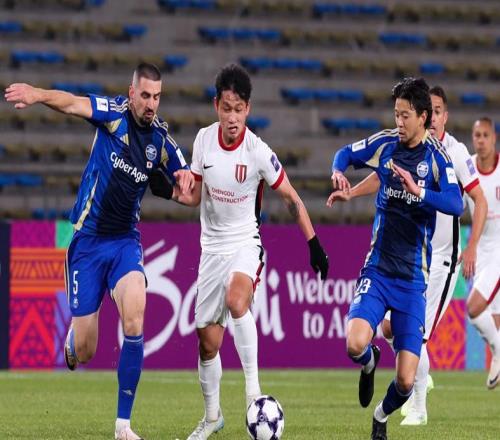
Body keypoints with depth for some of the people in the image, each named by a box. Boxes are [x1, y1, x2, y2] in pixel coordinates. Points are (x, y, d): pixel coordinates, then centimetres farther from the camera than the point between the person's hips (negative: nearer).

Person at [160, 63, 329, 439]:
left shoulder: (258, 153, -15)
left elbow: (291, 199, -4)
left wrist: (314, 245, -5)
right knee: (208, 340, 5)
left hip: (246, 243, -4)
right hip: (212, 247, 4)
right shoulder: (204, 140, -4)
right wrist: (175, 194, -15)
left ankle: (253, 389, -28)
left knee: (236, 299, -35)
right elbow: (196, 196, 7)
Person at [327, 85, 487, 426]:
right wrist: (351, 193, 2)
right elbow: (382, 177, 17)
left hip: (442, 257, -5)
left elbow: (480, 200, -12)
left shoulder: (456, 152, -14)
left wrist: (472, 248, -19)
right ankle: (420, 377, 29)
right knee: (390, 327, 1)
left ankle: (418, 408, 8)